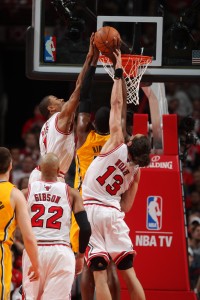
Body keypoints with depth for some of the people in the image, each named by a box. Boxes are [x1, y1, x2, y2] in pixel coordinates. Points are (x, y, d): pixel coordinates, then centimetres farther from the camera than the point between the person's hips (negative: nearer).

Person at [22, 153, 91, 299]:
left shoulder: (27, 192, 7)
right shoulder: (71, 193, 4)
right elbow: (85, 228, -1)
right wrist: (80, 255, 13)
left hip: (33, 250, 1)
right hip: (61, 251, -1)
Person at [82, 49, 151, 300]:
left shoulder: (116, 145, -3)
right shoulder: (136, 171, 9)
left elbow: (116, 104, 2)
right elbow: (126, 206, 11)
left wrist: (118, 73, 9)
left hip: (92, 209, -4)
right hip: (115, 213, 4)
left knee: (99, 273, -6)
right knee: (128, 272, 9)